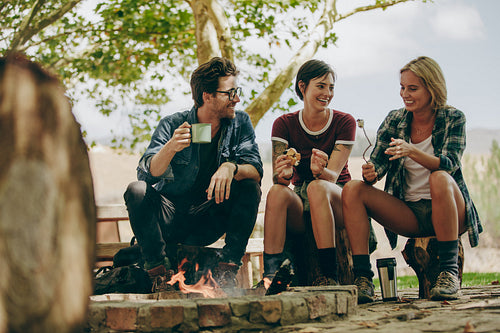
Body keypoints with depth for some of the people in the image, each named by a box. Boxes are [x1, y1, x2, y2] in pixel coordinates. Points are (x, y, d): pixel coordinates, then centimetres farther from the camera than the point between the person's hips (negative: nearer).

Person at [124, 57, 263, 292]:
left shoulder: (240, 123, -2)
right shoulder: (172, 125, -9)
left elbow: (256, 170, -13)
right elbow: (146, 173, -21)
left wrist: (231, 167, -35)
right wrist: (170, 148, -40)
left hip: (210, 220, 2)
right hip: (171, 219, -1)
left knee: (250, 187, -21)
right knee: (137, 191, -27)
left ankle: (226, 270, -19)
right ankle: (159, 270, -19)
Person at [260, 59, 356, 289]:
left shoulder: (344, 123, -4)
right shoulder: (284, 124, 1)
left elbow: (333, 176, -14)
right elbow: (277, 176, -11)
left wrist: (320, 171, -39)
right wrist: (282, 174, -36)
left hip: (337, 203, -1)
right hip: (300, 210, 2)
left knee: (317, 187, -34)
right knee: (277, 192, -31)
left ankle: (329, 276, -36)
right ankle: (270, 274, -35)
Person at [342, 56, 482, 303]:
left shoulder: (453, 119, -4)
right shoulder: (394, 121, 5)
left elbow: (449, 165, -19)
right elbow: (377, 162, 0)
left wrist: (411, 151, -35)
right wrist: (371, 174, -25)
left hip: (446, 212, -3)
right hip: (409, 214, 4)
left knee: (440, 179, -36)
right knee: (352, 189, -17)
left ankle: (449, 272, -29)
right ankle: (362, 279, -25)